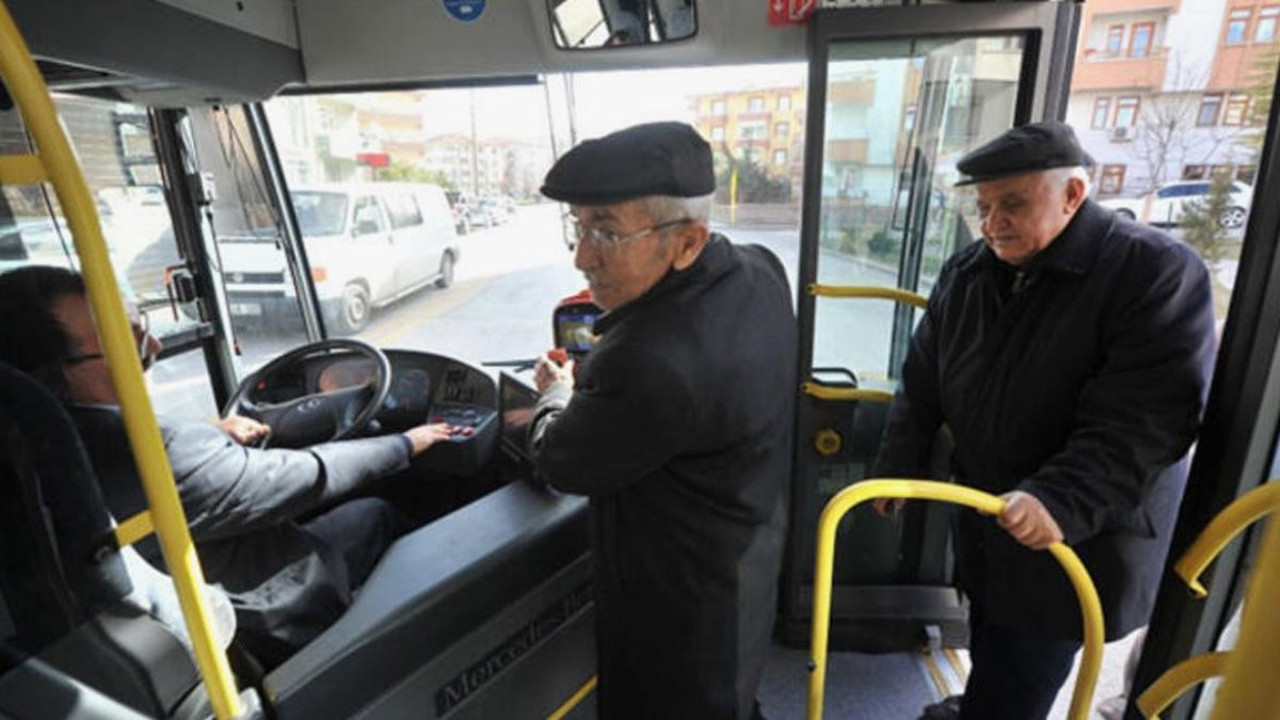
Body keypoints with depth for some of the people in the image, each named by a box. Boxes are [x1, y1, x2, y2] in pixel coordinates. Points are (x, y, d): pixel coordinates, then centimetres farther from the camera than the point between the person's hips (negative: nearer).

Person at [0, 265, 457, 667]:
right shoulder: (163, 456, -38)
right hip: (278, 626, -7)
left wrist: (215, 439, 3)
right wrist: (406, 445, -12)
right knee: (376, 514, 11)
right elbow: (311, 474, -26)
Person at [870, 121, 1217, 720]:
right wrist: (897, 465, 8)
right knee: (990, 654, 22)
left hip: (1078, 541, -5)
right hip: (985, 521, 6)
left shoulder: (1158, 272, -16)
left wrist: (1059, 501, -33)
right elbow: (923, 380, 9)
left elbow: (1148, 417, -24)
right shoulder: (966, 271, 2)